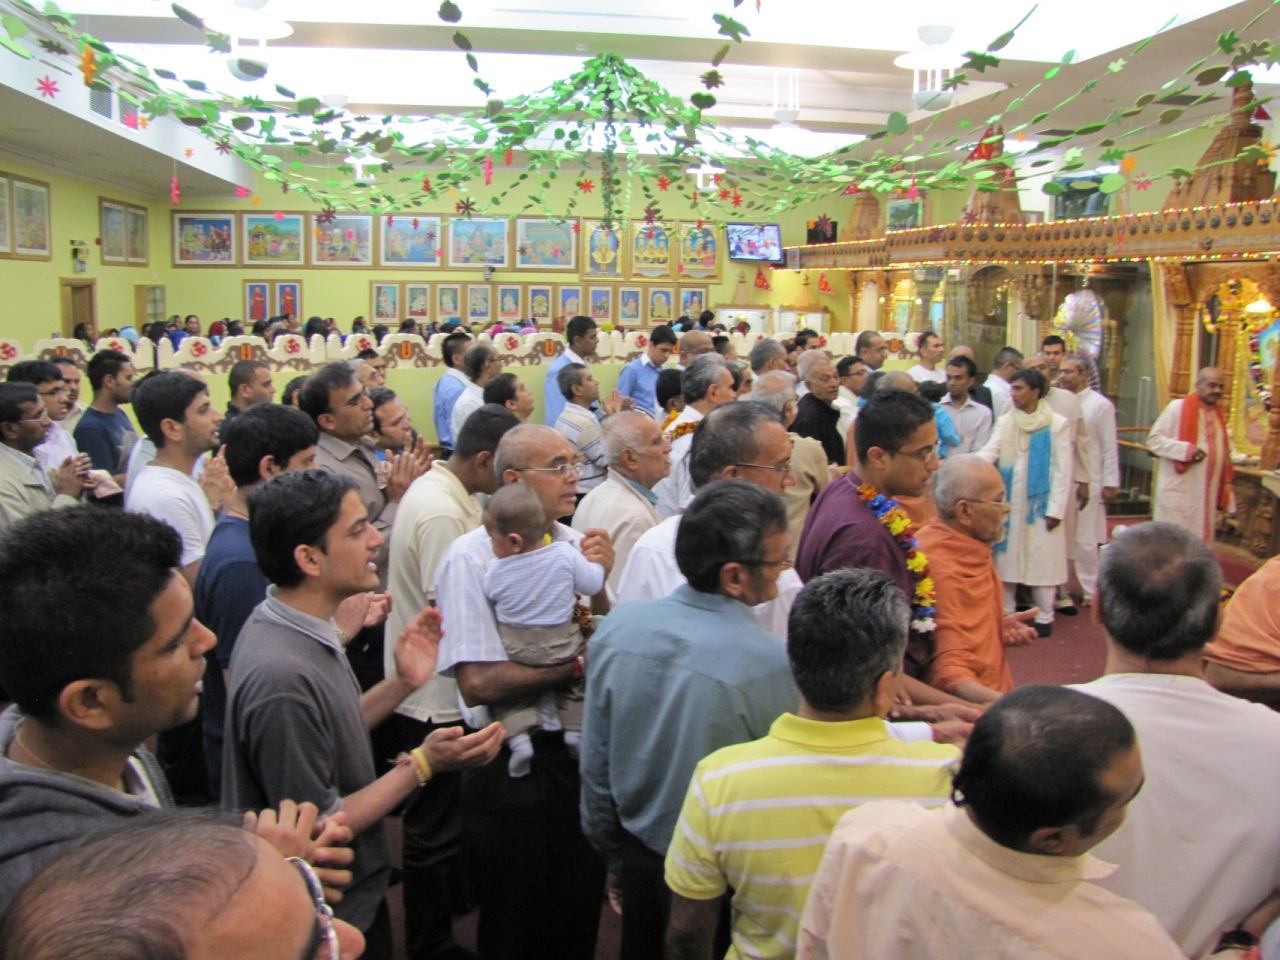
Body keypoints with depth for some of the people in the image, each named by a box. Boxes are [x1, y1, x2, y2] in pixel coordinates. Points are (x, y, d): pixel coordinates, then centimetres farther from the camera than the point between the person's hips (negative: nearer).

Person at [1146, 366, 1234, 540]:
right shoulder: (1178, 408, -5)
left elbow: (1224, 455, 17)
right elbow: (1154, 440, -8)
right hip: (1178, 493, -6)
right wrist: (1186, 449, -21)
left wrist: (1226, 497, 13)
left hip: (1208, 496, 6)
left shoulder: (1219, 415, 13)